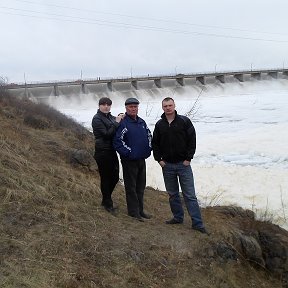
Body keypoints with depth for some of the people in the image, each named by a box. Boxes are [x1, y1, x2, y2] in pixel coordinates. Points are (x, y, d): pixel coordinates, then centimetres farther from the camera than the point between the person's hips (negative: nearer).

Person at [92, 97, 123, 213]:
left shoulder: (111, 117, 14)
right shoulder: (97, 119, -9)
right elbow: (107, 134, -18)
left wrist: (120, 120, -5)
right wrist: (117, 123, -16)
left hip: (112, 151, 8)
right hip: (103, 152, -8)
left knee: (115, 177, 13)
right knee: (105, 177, 3)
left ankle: (106, 199, 32)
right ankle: (108, 203, 17)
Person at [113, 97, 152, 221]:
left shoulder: (142, 122, 10)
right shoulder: (122, 123, -12)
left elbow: (149, 135, 21)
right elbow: (117, 141, -17)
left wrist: (148, 149, 9)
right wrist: (128, 152, -16)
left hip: (142, 159, 7)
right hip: (129, 160, -7)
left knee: (141, 186, 14)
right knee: (131, 186, 2)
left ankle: (140, 210, 26)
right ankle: (133, 211, 12)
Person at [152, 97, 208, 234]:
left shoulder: (184, 121, -3)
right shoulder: (159, 125, 6)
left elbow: (192, 140, -4)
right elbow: (155, 144, 13)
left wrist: (188, 158, -8)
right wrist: (159, 159, 3)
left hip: (183, 164, -3)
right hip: (167, 165, 3)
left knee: (190, 195, -2)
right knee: (173, 194, 12)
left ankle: (197, 223, 3)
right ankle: (178, 217, 27)